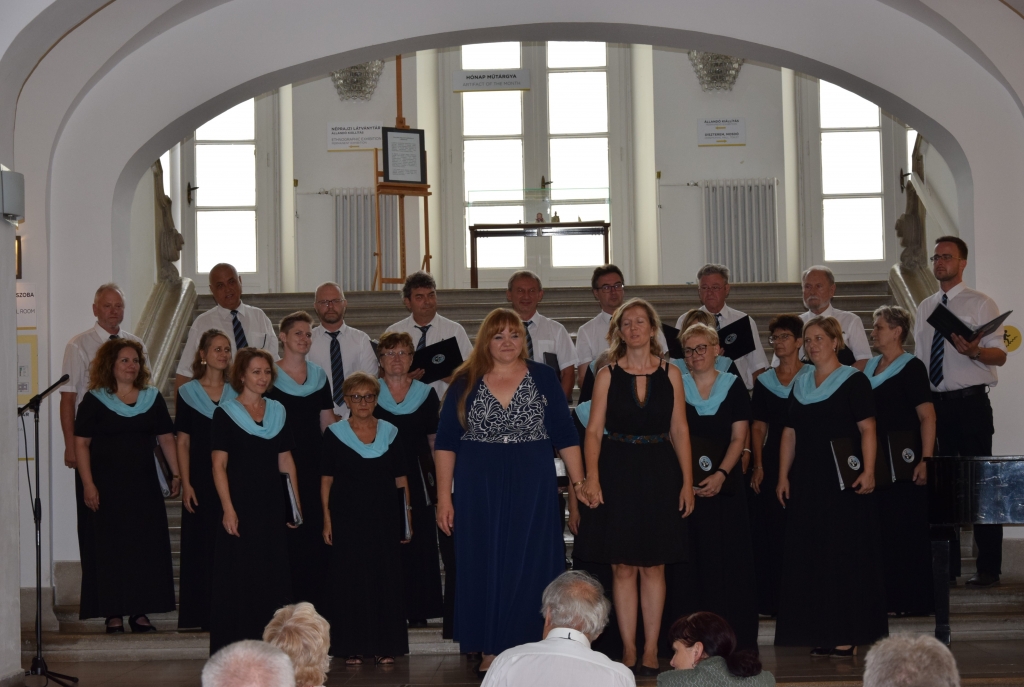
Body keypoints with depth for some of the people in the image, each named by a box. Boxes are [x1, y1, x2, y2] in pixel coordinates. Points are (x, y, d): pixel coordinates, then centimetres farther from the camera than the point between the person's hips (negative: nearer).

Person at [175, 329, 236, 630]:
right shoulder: (188, 392, 4)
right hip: (201, 480, -1)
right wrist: (186, 484, -6)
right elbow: (183, 441, 2)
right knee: (200, 545, 1)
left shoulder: (235, 393, 8)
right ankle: (200, 614, 7)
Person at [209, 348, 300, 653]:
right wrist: (228, 509, -16)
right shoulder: (225, 413, -3)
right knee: (237, 578, -3)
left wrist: (295, 501, 8)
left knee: (273, 577, 6)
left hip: (271, 505, 5)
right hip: (240, 505, -5)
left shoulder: (277, 411, 12)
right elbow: (219, 465, -8)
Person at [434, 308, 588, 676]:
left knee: (530, 567, 2)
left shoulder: (543, 377, 3)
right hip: (479, 491, 0)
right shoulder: (465, 382, 3)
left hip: (533, 488, 0)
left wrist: (579, 483, -3)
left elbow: (565, 435, 3)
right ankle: (490, 652, 13)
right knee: (485, 569, 4)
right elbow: (445, 442, 4)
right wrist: (444, 497, -1)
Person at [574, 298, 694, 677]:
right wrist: (591, 476, -15)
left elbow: (679, 432, 3)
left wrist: (687, 481, -4)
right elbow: (594, 430, -2)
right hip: (617, 472, -1)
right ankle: (628, 649, 10)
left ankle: (651, 649, 11)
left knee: (653, 567, 4)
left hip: (659, 473, 1)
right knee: (623, 567, 2)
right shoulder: (607, 375, 2)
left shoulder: (670, 374, 4)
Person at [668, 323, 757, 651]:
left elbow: (739, 437, 0)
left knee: (728, 558, 0)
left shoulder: (733, 386, 6)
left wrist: (721, 474, -13)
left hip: (725, 484, 0)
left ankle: (732, 635, 7)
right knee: (687, 559, -1)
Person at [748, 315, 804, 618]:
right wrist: (758, 465, 0)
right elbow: (758, 427, 10)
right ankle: (774, 600, 6)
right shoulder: (764, 382, 11)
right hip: (772, 464, 3)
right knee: (771, 532, 0)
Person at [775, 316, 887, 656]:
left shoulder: (853, 381, -2)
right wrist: (783, 476, 8)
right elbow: (790, 433, 15)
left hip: (844, 481, -6)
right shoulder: (800, 383, 15)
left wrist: (868, 471, -20)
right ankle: (822, 633, 10)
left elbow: (867, 429, -10)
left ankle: (848, 634, -2)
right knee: (810, 556, 5)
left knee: (845, 553, -5)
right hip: (807, 481, 6)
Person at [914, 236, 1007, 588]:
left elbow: (999, 354, -9)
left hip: (970, 403, -5)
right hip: (934, 402, 5)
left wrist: (973, 351, -30)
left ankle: (988, 568, 1)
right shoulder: (925, 308, 14)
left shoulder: (980, 304, -2)